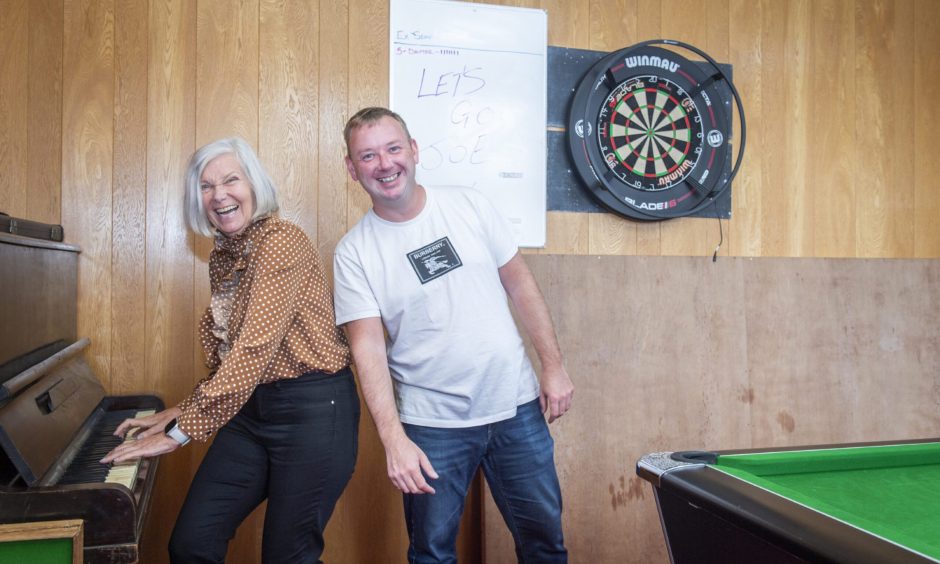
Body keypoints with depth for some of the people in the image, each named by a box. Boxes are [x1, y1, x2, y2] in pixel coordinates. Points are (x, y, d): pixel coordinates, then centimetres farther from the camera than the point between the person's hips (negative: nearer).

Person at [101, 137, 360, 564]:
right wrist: (185, 409, 14)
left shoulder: (281, 240, -16)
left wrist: (181, 431, -22)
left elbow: (255, 348, -24)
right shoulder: (222, 256, 11)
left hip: (313, 408, -8)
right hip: (252, 406, 8)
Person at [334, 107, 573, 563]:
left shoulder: (469, 206, -2)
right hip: (431, 425, -1)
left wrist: (553, 365, 2)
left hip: (515, 405, 2)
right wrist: (393, 438, -22)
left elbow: (520, 283, 4)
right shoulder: (353, 252, -7)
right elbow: (368, 346, -12)